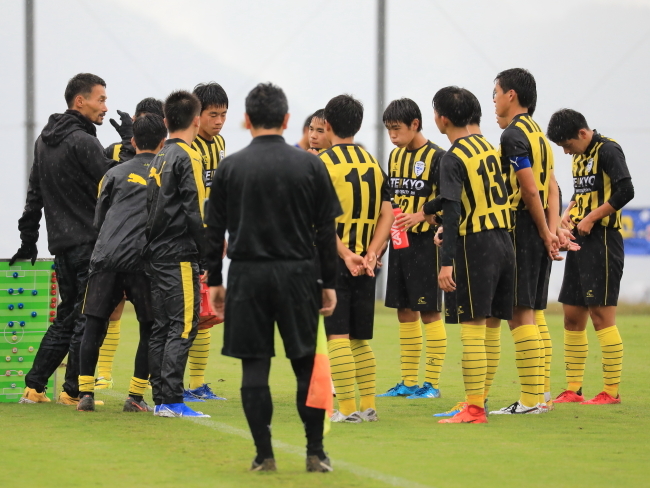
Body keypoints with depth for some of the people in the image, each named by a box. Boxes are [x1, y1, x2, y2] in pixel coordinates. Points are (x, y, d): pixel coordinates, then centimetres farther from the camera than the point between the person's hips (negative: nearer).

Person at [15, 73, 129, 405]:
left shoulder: (45, 140, 15)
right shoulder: (82, 142, -14)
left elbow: (35, 193, 19)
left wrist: (28, 238, 23)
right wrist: (130, 143, -7)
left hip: (61, 242, 9)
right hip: (89, 241, -9)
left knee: (67, 316, 15)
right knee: (88, 318, -2)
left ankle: (34, 386, 13)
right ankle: (73, 391, -1)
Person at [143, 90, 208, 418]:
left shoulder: (158, 158, 14)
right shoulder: (188, 158, -10)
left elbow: (152, 207, 15)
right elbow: (195, 212, -16)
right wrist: (208, 252, -10)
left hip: (156, 255, 8)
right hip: (180, 256, -8)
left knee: (161, 327, 10)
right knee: (183, 326, -8)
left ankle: (160, 399, 12)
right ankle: (171, 401, -13)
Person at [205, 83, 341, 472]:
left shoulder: (230, 167, 1)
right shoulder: (310, 166, 0)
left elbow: (215, 231, 3)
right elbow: (326, 231, 1)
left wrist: (215, 282, 11)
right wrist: (329, 284, 7)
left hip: (247, 278, 0)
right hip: (297, 275, 0)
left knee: (255, 367, 3)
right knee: (307, 365, 7)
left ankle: (264, 454, 2)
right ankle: (316, 453, 8)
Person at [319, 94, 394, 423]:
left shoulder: (322, 163, -7)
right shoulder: (373, 164, 11)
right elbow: (387, 215, 3)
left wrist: (346, 255, -17)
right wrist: (370, 254, -5)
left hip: (334, 261, -6)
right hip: (365, 264, 6)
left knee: (337, 336, -4)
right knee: (360, 339, 14)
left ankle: (347, 408, -7)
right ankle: (368, 406, 14)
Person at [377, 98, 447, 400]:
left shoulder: (436, 157, -10)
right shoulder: (395, 156, 12)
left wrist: (420, 216, -25)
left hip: (425, 242, -7)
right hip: (399, 241, 7)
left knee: (429, 312, -3)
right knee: (404, 311, 9)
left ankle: (432, 383, 1)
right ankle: (408, 382, 15)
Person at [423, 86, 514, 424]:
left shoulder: (453, 158, -12)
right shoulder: (484, 146, 13)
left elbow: (453, 212, -20)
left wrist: (446, 263, -23)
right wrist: (427, 210, 39)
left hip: (475, 245, -8)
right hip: (503, 241, 8)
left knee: (471, 328, -6)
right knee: (487, 327, 12)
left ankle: (474, 409, -7)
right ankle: (479, 399, 17)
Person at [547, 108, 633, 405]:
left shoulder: (607, 151, -11)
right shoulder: (580, 156, 16)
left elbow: (625, 191, -22)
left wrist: (591, 218, -17)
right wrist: (569, 213, 8)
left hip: (603, 240, -9)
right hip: (580, 241, 9)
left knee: (601, 315, -9)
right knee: (572, 315, 9)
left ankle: (612, 391, -5)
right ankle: (573, 390, 14)